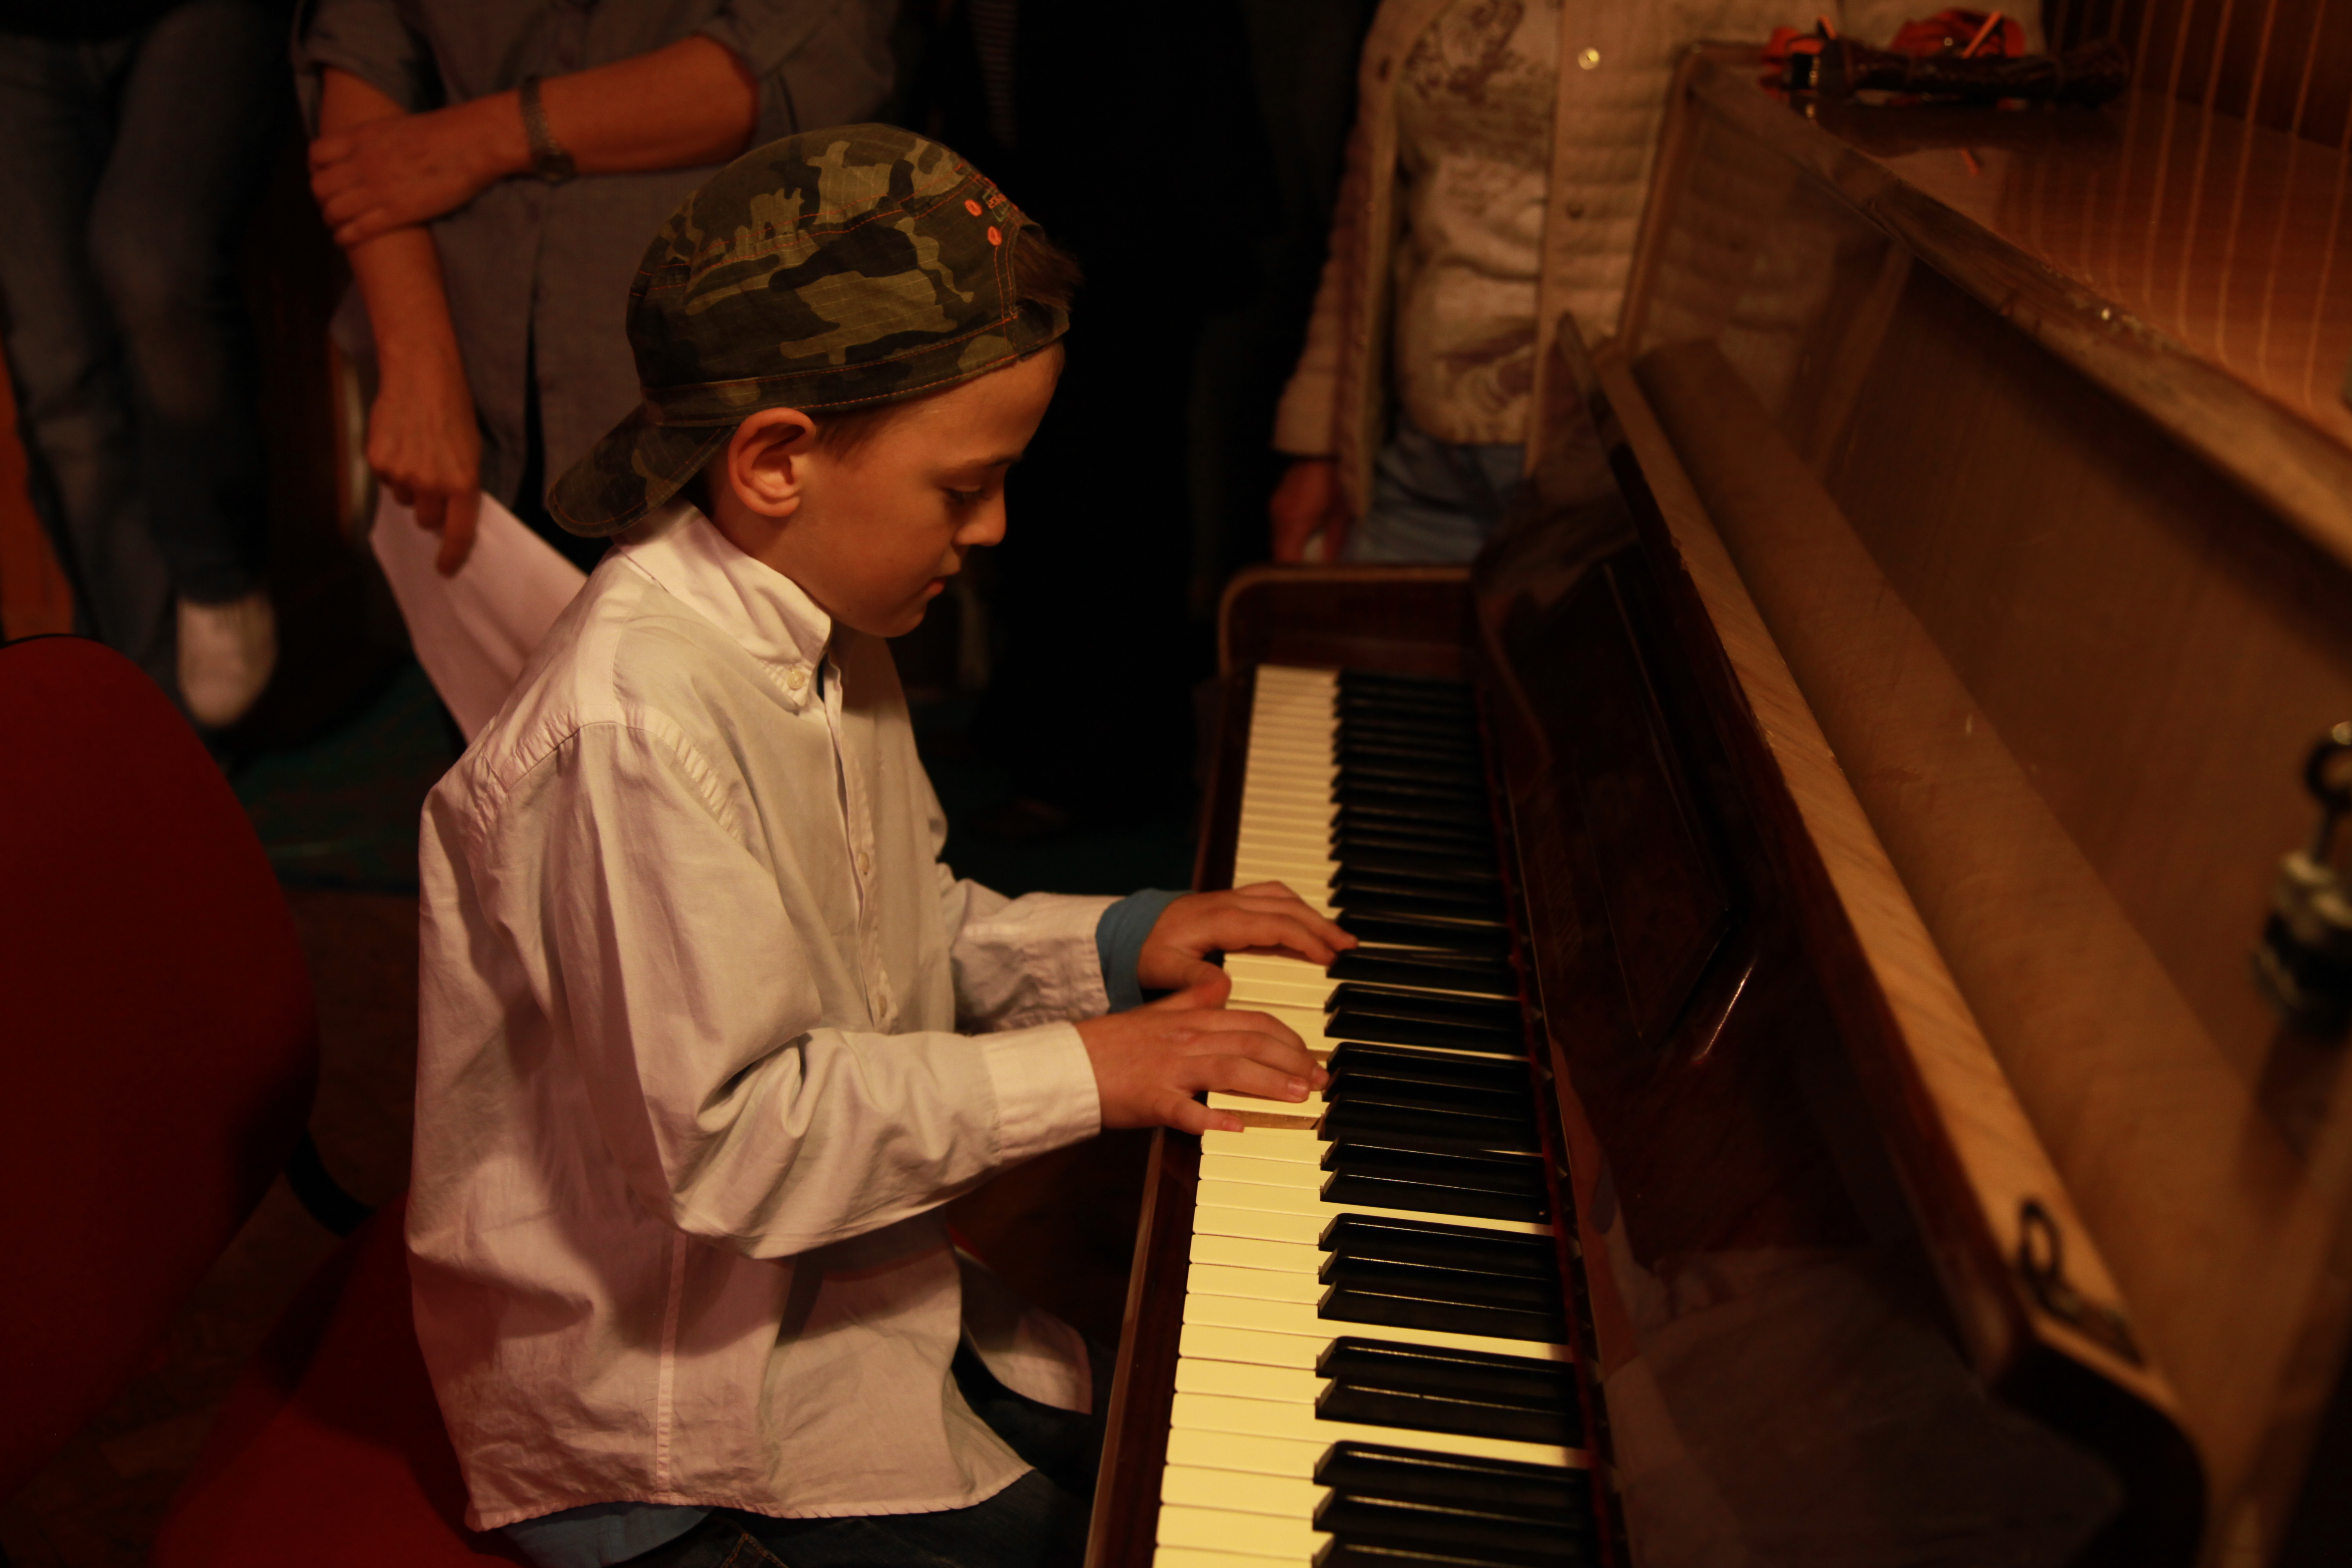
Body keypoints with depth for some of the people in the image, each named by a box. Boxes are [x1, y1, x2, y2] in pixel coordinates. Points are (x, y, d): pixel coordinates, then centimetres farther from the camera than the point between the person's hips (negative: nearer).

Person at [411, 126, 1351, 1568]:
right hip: (675, 1407, -8)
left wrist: (1116, 945, 0)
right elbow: (720, 1140, -29)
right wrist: (1074, 1072, -24)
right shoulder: (636, 722, -31)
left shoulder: (823, 636, 1)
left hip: (837, 1284, 9)